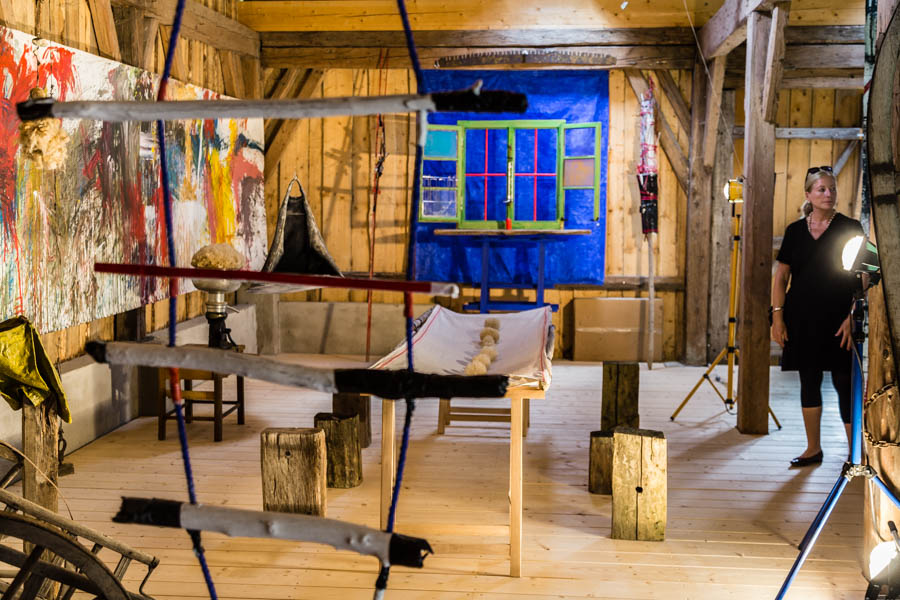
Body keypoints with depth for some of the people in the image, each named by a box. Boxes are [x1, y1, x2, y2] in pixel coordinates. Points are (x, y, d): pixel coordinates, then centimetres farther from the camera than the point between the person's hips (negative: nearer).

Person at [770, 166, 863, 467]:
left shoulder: (850, 228, -1)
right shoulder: (795, 231, 8)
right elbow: (781, 276, 9)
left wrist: (852, 318, -13)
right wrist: (777, 315, 0)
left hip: (838, 319, -3)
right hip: (802, 319, 3)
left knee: (844, 383, -3)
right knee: (809, 380, 9)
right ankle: (813, 448, 20)